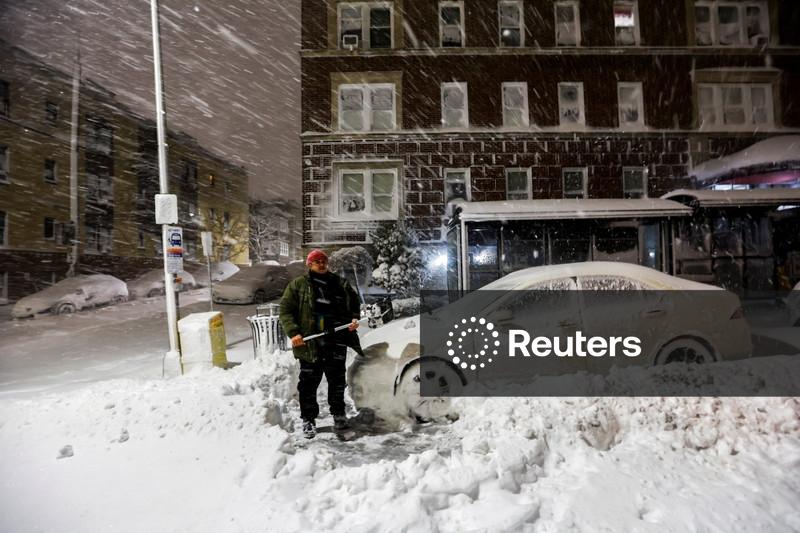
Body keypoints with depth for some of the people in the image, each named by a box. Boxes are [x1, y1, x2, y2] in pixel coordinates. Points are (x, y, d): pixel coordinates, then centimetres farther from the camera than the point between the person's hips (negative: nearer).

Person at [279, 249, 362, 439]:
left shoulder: (340, 284, 12)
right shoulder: (297, 285, 5)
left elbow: (354, 303, 19)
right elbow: (286, 310, 0)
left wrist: (355, 319, -2)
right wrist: (293, 332, -13)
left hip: (336, 340, 2)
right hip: (309, 342, -2)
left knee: (337, 378, 11)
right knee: (309, 381, 5)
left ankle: (338, 414, 30)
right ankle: (309, 419, 21)